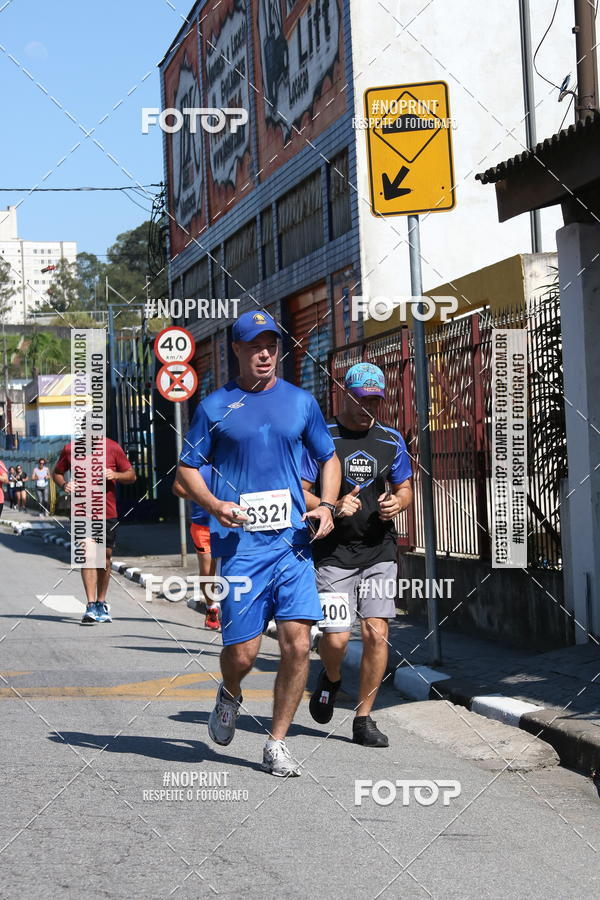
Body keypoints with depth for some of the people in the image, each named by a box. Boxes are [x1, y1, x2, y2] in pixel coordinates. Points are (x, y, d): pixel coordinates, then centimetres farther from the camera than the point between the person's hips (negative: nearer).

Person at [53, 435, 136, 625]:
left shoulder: (113, 448, 3)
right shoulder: (70, 450, 4)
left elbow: (131, 475, 8)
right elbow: (57, 473, 18)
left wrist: (115, 475, -13)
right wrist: (64, 484, -3)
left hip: (108, 513, 1)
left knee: (105, 557, 8)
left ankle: (101, 604, 23)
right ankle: (91, 606, -16)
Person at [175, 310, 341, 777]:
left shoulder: (301, 402, 11)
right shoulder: (215, 406, 4)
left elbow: (329, 458, 21)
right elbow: (187, 468, 8)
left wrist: (326, 505, 3)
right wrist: (215, 505, -11)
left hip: (293, 543, 2)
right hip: (239, 545, -2)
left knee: (298, 644, -7)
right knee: (242, 652, -4)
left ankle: (277, 744, 8)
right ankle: (230, 695, 32)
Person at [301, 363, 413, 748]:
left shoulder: (392, 440, 10)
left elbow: (405, 488, 20)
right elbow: (299, 493, -3)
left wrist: (397, 502, -4)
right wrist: (333, 507, -20)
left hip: (380, 552, 3)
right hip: (334, 553, -3)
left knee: (377, 634, -6)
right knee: (336, 638, -8)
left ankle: (364, 719, 7)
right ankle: (331, 680, 28)